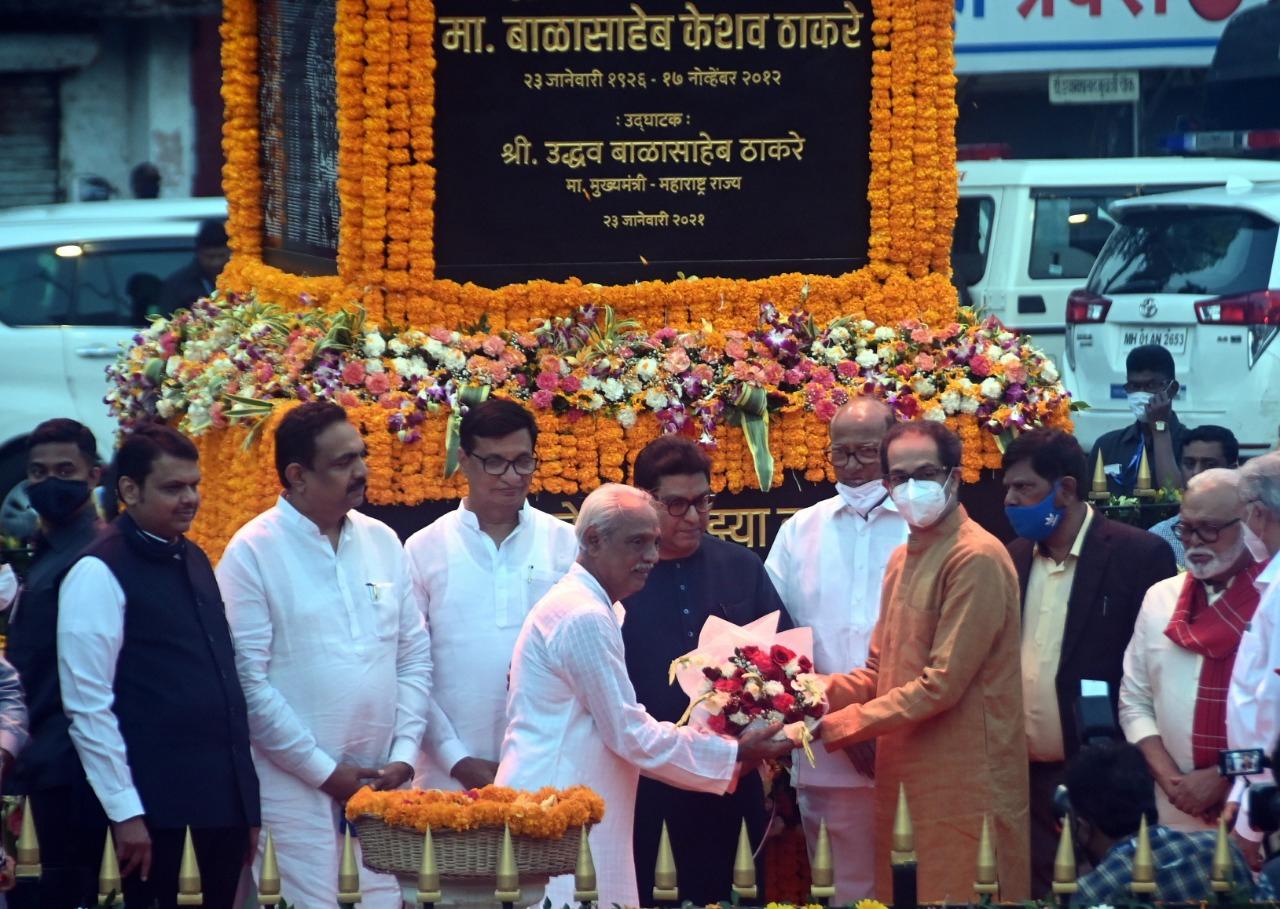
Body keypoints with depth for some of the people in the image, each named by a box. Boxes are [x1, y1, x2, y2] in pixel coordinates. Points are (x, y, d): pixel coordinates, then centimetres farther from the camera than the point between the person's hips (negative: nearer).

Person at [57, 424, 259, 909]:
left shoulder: (194, 560, 14)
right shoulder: (99, 574, -9)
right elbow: (88, 704, -13)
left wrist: (248, 794, 14)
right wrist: (124, 811, -16)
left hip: (225, 784, 7)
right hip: (155, 792, -7)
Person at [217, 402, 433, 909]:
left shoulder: (382, 543, 10)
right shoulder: (253, 552, -6)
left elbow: (415, 657, 12)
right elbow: (248, 681, -10)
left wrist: (404, 753, -1)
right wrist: (324, 771, -10)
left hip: (383, 781, 5)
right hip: (295, 786, -5)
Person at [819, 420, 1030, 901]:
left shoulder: (976, 558, -13)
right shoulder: (903, 559, 17)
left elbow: (942, 685, -18)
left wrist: (839, 726, -14)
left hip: (961, 784, -8)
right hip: (903, 777, 8)